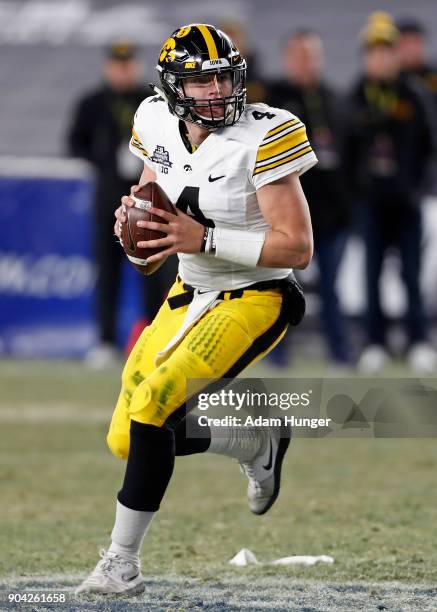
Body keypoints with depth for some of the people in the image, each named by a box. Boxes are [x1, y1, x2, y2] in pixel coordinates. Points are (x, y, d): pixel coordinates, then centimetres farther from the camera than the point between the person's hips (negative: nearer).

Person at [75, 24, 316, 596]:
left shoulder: (262, 138, -22)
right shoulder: (159, 125, -3)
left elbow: (297, 248, -22)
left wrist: (202, 238, -29)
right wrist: (134, 215, -8)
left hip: (256, 299, -7)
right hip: (190, 294, 8)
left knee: (153, 403, -25)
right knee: (128, 440, 7)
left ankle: (122, 562, -14)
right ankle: (261, 444, 31)